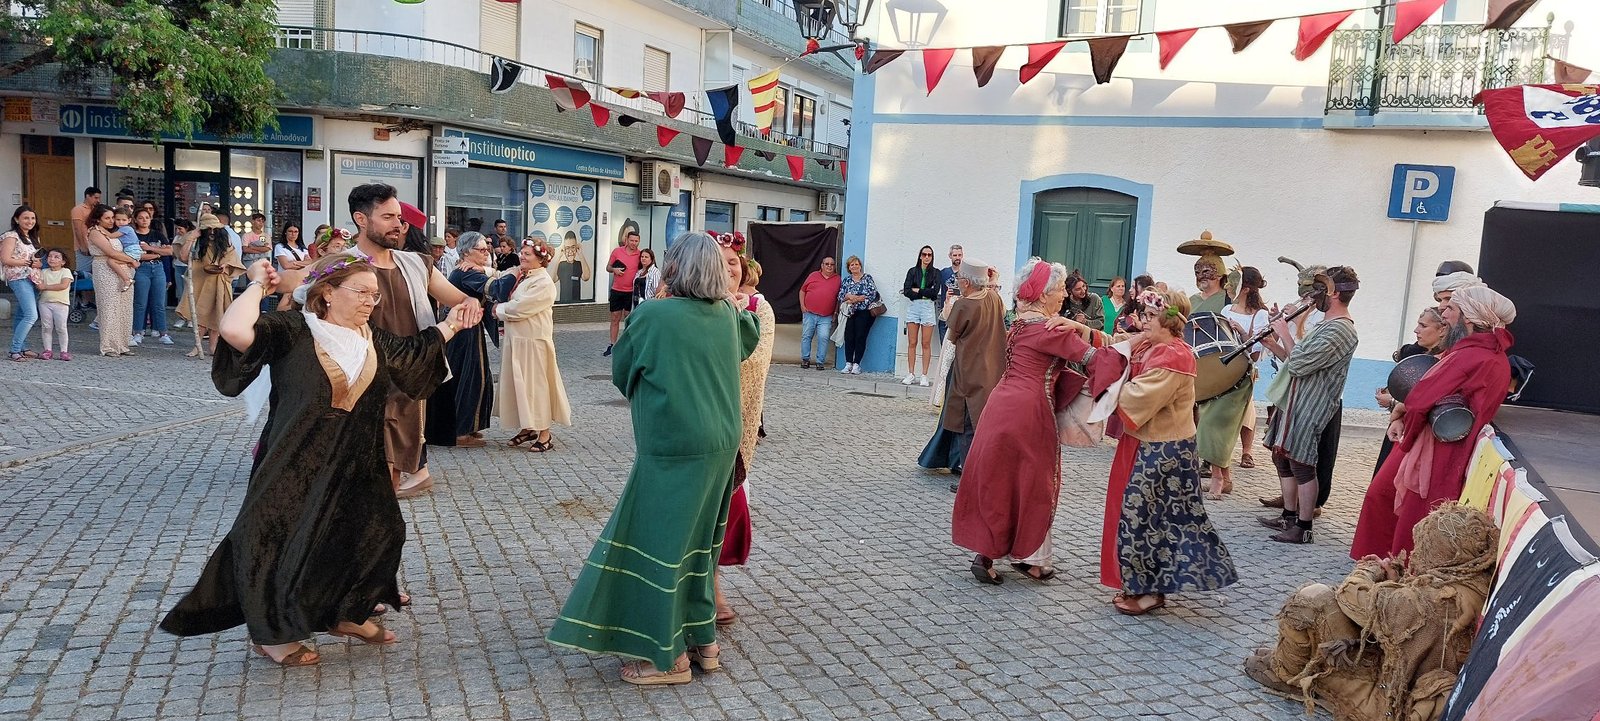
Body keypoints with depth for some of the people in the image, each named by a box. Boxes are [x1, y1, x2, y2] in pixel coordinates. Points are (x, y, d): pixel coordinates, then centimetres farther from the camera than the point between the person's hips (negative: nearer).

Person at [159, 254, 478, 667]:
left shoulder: (374, 341, 7)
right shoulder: (292, 331, -14)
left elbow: (417, 353, 24)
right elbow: (234, 330, -31)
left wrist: (450, 326, 17)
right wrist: (259, 285, -17)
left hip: (357, 467, 7)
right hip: (297, 466, -6)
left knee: (376, 532, 11)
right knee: (287, 541, 2)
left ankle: (344, 614, 33)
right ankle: (270, 634, 24)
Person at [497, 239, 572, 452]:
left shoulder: (543, 283, -15)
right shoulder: (523, 278, 12)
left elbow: (520, 307, -19)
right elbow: (514, 305, 13)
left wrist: (500, 310, -4)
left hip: (533, 341, -8)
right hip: (516, 339, 8)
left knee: (536, 384, -3)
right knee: (518, 384, 12)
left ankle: (545, 434, 4)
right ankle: (527, 428, 22)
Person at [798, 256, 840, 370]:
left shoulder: (837, 279, 9)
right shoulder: (813, 275, 8)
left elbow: (839, 297, 11)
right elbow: (802, 290, 12)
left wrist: (836, 312, 5)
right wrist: (802, 305, 3)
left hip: (826, 317, -1)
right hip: (809, 313, 1)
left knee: (823, 338, -8)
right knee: (806, 336, 4)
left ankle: (820, 362, -1)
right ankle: (805, 359, 14)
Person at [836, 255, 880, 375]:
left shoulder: (867, 278, 4)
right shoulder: (846, 280, 15)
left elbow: (872, 294, -8)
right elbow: (840, 296, 8)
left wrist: (855, 299, -10)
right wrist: (848, 296, -13)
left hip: (865, 312, -3)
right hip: (851, 312, 3)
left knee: (860, 337, -7)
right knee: (848, 337, -6)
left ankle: (856, 364, -3)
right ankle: (848, 364, -1)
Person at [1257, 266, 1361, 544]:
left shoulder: (1339, 330, -19)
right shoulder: (1326, 325, 16)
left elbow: (1299, 364, -25)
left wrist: (1284, 333, -12)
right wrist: (1274, 345, 7)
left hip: (1309, 409, -10)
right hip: (1293, 403, 10)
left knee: (1301, 465, -4)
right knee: (1282, 459, 16)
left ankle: (1303, 528, 4)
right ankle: (1289, 518, 27)